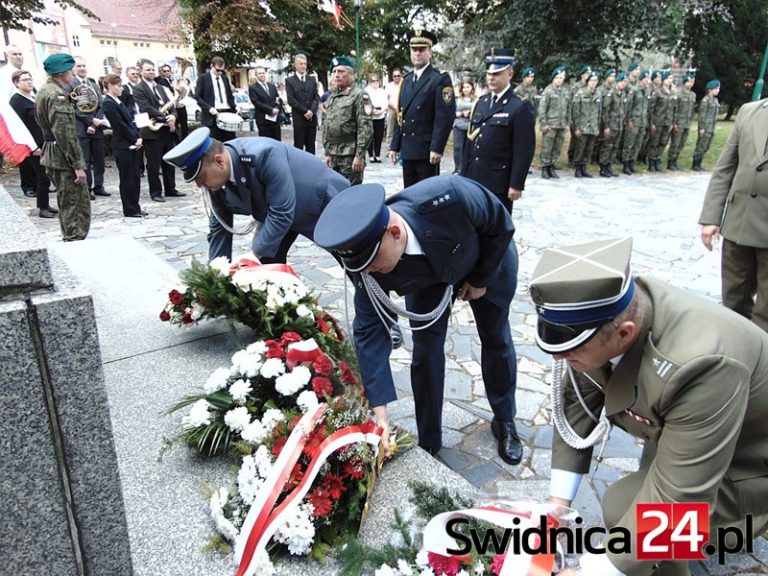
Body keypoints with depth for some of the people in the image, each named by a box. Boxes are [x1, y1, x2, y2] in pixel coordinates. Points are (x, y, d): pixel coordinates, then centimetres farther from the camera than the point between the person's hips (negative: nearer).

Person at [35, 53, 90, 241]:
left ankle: (70, 243, 26)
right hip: (64, 158, -10)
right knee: (78, 206, -7)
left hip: (52, 155, 10)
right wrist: (78, 165, -22)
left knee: (67, 204, 18)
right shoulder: (57, 95, -17)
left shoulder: (44, 91, 14)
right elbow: (65, 133, -22)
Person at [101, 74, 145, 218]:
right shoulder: (108, 103, -12)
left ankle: (135, 207, 19)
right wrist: (135, 140, -10)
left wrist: (138, 137, 0)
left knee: (136, 177, 11)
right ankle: (129, 210, 8)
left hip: (133, 144, 8)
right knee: (127, 179, -1)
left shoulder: (118, 102, 15)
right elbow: (120, 126, -15)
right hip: (123, 146, -8)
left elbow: (130, 121, 13)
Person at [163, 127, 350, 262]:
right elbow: (219, 228, -5)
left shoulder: (263, 154, -40)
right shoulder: (217, 182, -17)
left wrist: (254, 255, -31)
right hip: (278, 212, 6)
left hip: (322, 198, -6)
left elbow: (281, 213, -38)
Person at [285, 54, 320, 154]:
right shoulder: (290, 80, 2)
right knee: (298, 146, 0)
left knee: (311, 146, 8)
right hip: (299, 118, -4)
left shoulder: (312, 79, 14)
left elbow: (316, 97, 6)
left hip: (312, 118, 4)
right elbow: (291, 100, -7)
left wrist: (312, 111, -10)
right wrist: (305, 111, -13)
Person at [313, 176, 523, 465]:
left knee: (497, 340, 9)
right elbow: (369, 332, -28)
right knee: (426, 351, -4)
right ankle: (428, 443, 17)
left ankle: (505, 422, 34)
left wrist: (481, 280, -14)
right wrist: (379, 412, -31)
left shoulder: (448, 197, -46)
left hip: (490, 259, -1)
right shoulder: (369, 260, -35)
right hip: (429, 275, 1)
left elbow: (501, 224, -25)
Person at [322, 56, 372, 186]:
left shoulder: (359, 95, -6)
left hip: (351, 155, -7)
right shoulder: (332, 97, 16)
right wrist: (328, 153, 15)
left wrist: (359, 155, -18)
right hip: (333, 155, 7)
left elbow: (365, 128, -14)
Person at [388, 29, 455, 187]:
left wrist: (436, 148, -20)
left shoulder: (440, 79, -5)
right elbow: (400, 116, 17)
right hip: (407, 150, 7)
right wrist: (394, 146, 12)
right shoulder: (406, 80, 16)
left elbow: (445, 117, -13)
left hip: (427, 151, -6)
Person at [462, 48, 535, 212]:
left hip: (498, 183, -6)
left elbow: (524, 151, -12)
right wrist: (464, 174, 12)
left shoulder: (520, 108, -8)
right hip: (473, 179, 6)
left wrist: (516, 185, -15)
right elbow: (470, 141, 14)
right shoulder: (481, 103, 13)